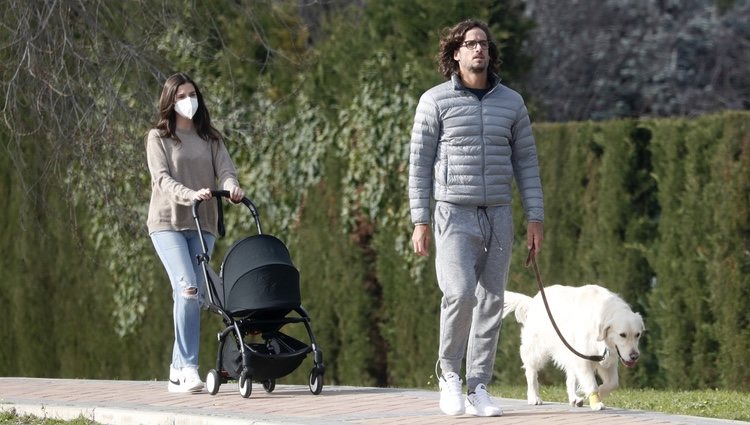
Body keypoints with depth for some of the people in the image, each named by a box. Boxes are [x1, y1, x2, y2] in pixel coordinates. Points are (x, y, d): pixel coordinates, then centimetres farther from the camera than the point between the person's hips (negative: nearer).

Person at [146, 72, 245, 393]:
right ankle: (188, 367, -19)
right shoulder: (158, 137, 3)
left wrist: (231, 187, -22)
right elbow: (162, 179, -9)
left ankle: (178, 372, 7)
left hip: (203, 225, 4)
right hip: (168, 222, -4)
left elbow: (225, 169, 2)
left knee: (192, 296, 1)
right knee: (187, 289, -20)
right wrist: (190, 195, -27)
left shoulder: (210, 138, 15)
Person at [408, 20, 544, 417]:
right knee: (460, 294, -21)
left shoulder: (511, 102, 7)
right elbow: (419, 163, -3)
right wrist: (420, 222, -9)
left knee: (490, 304, 2)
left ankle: (477, 390, 7)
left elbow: (526, 163, 9)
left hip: (497, 217, 4)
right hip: (454, 217, -4)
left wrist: (535, 219, 2)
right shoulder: (435, 101, -3)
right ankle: (449, 373, -1)